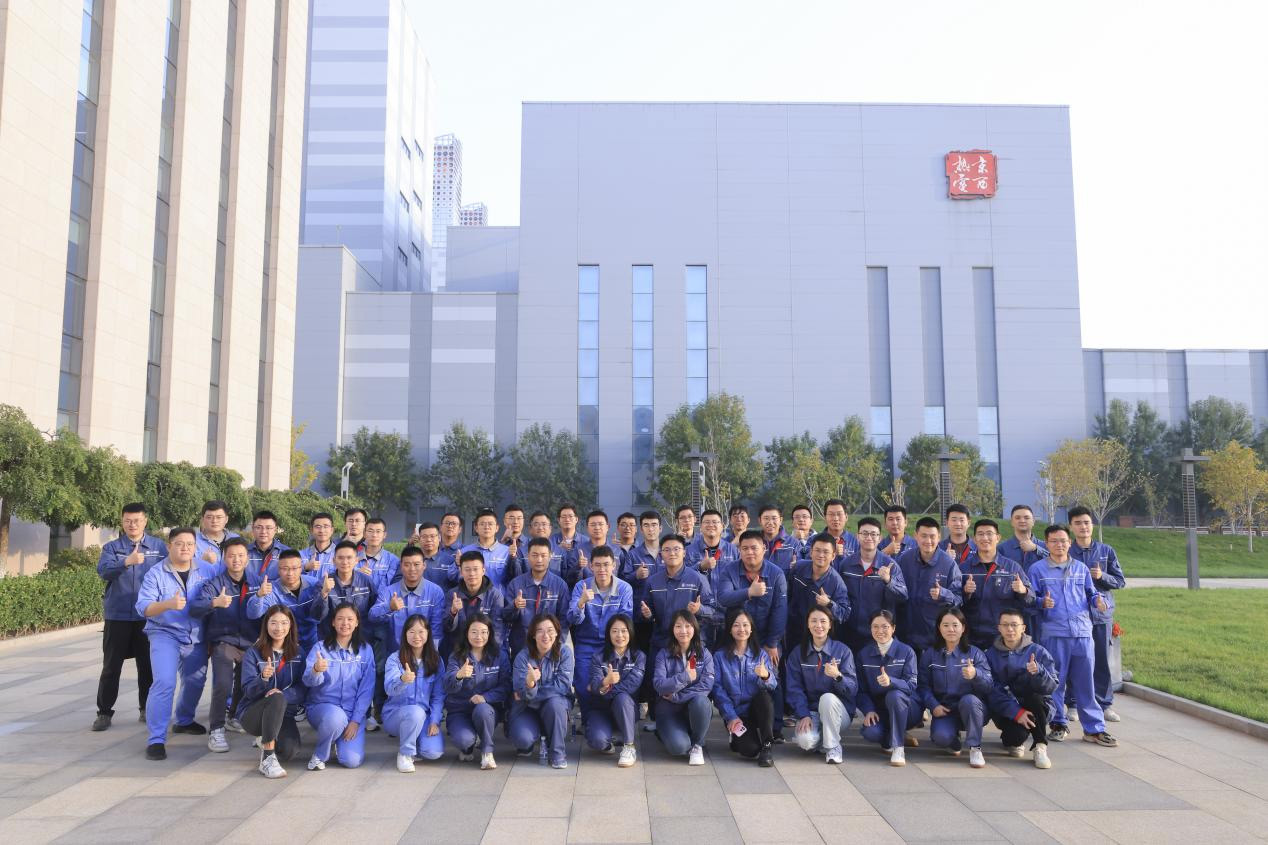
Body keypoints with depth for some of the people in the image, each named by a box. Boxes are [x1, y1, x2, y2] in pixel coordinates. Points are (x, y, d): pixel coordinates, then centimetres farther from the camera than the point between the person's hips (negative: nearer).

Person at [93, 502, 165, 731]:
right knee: (111, 666, 4)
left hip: (148, 616, 1)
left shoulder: (159, 546, 4)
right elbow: (104, 571, -16)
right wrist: (127, 561, -34)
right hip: (117, 616, -1)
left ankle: (147, 709, 21)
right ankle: (104, 712, 13)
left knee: (148, 665, 8)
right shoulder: (112, 547, 1)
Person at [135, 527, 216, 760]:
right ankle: (156, 739, -12)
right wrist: (168, 604, -29)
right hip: (165, 634, -4)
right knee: (165, 682, -19)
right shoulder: (156, 573, -6)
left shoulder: (207, 571, 2)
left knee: (195, 681, 15)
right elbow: (142, 607, -14)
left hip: (196, 638, 4)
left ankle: (184, 721, 42)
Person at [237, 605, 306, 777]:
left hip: (283, 714, 2)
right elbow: (248, 690, -12)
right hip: (252, 713, -2)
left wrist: (284, 694, -26)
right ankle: (267, 759, -29)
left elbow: (302, 689, -4)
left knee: (290, 751, -27)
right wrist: (263, 678, -34)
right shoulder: (253, 652, -3)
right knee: (277, 699, -35)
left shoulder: (298, 653, 4)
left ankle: (267, 743, 10)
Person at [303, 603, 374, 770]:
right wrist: (316, 670, -42)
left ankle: (340, 740, 19)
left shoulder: (365, 650, 1)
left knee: (352, 761, -17)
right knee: (336, 716, -37)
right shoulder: (320, 648, -4)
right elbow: (308, 680, -19)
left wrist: (355, 720, -9)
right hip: (321, 707, -2)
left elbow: (366, 689, -1)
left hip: (353, 713, 2)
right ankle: (319, 755, -6)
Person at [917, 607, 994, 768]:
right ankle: (954, 740, 9)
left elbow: (989, 685, -11)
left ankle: (975, 748, -16)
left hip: (972, 708, 0)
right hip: (944, 710, 1)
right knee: (940, 737, -31)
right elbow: (923, 685, -1)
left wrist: (975, 675, -33)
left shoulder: (975, 653, 1)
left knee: (968, 700, -36)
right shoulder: (929, 655, 6)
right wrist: (933, 705, -18)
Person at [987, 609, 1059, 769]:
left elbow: (1052, 687, -12)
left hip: (1038, 707, 1)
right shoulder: (991, 654, 0)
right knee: (1017, 734, -34)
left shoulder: (1038, 651, 0)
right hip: (1006, 711, -1)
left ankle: (1040, 747, -23)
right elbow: (993, 691, -10)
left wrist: (1038, 672, -33)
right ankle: (1013, 740, 8)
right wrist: (1016, 712, -24)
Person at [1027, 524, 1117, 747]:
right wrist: (1042, 602, -16)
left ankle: (1094, 728, 12)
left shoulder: (1081, 568, 14)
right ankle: (1058, 724, 17)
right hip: (1053, 632, -2)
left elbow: (1091, 593, 19)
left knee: (1085, 681, 4)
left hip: (1082, 631, 2)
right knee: (1055, 681, 3)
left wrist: (1099, 601, -3)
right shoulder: (1037, 569, 4)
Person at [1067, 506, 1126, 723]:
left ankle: (1104, 703, 17)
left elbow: (1120, 581, 8)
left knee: (1102, 660, 5)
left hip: (1101, 612, 2)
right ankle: (1071, 704, 13)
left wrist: (1102, 576, -9)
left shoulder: (1106, 551, 6)